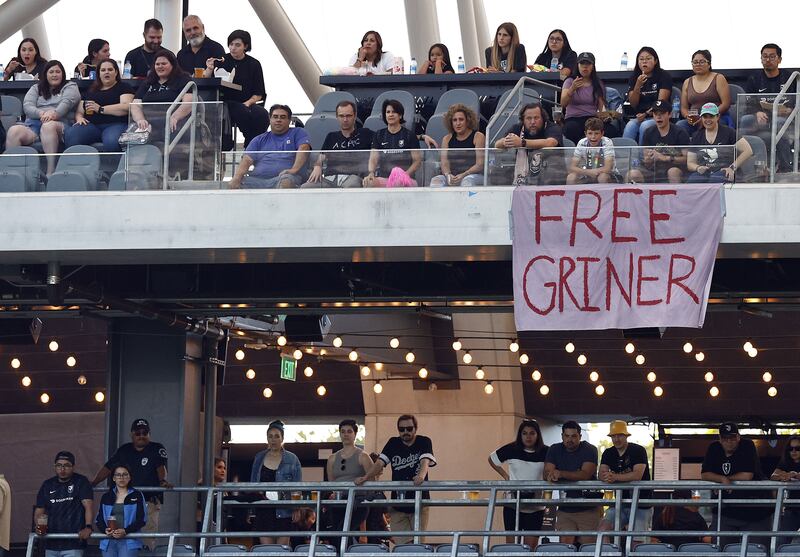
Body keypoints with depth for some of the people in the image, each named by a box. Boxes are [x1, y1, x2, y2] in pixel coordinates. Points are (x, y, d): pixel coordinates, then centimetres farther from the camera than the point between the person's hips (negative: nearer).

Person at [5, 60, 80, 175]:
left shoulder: (70, 87, 19)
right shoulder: (36, 89, 26)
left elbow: (67, 102, -2)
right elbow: (27, 106, 9)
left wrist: (55, 113, -24)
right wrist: (41, 113, -14)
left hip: (58, 123, -3)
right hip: (34, 122, 3)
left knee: (48, 126, -41)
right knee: (14, 131, -29)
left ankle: (51, 171, -47)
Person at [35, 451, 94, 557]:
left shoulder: (81, 482, -2)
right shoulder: (48, 485, 12)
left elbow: (88, 505, -13)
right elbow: (39, 510, 13)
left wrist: (88, 527, -29)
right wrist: (38, 526, -9)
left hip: (73, 545, -6)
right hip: (51, 545, 6)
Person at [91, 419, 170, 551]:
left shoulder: (157, 449, 4)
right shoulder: (124, 450, 15)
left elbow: (161, 467, -12)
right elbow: (107, 468, 13)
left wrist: (163, 481, -33)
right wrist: (92, 484, 2)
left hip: (149, 502, -4)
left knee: (148, 540, -11)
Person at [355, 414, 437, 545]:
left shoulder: (424, 442, 1)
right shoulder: (393, 443, 10)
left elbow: (425, 461, -17)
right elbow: (380, 462, 0)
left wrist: (421, 476, -39)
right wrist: (365, 477, -18)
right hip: (398, 504, 2)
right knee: (401, 543, -8)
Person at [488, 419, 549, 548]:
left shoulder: (546, 452, -2)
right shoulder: (511, 450, -1)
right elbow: (492, 459, 14)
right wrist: (505, 476, 6)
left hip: (535, 507, 0)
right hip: (513, 505, 0)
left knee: (531, 546, 0)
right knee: (511, 543, 1)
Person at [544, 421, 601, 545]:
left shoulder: (589, 450, -4)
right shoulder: (555, 450, 8)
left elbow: (585, 474, -19)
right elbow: (547, 473, -3)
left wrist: (561, 474, -29)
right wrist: (551, 476, -28)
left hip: (588, 508, -3)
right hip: (565, 509, 3)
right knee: (565, 544, -12)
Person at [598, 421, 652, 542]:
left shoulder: (638, 451, -8)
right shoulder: (608, 454, 9)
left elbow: (637, 475, -23)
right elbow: (601, 475, -3)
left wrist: (615, 477, -33)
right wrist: (605, 477, -27)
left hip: (640, 504, -5)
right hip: (620, 503, 5)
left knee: (637, 541, -10)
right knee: (602, 529, -16)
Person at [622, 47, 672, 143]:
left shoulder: (664, 76, 1)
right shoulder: (634, 78, 13)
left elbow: (661, 102, -6)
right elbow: (633, 104, 5)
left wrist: (647, 114, -16)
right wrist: (638, 85, -10)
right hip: (639, 117, 3)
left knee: (645, 126, -34)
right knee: (630, 126, -30)